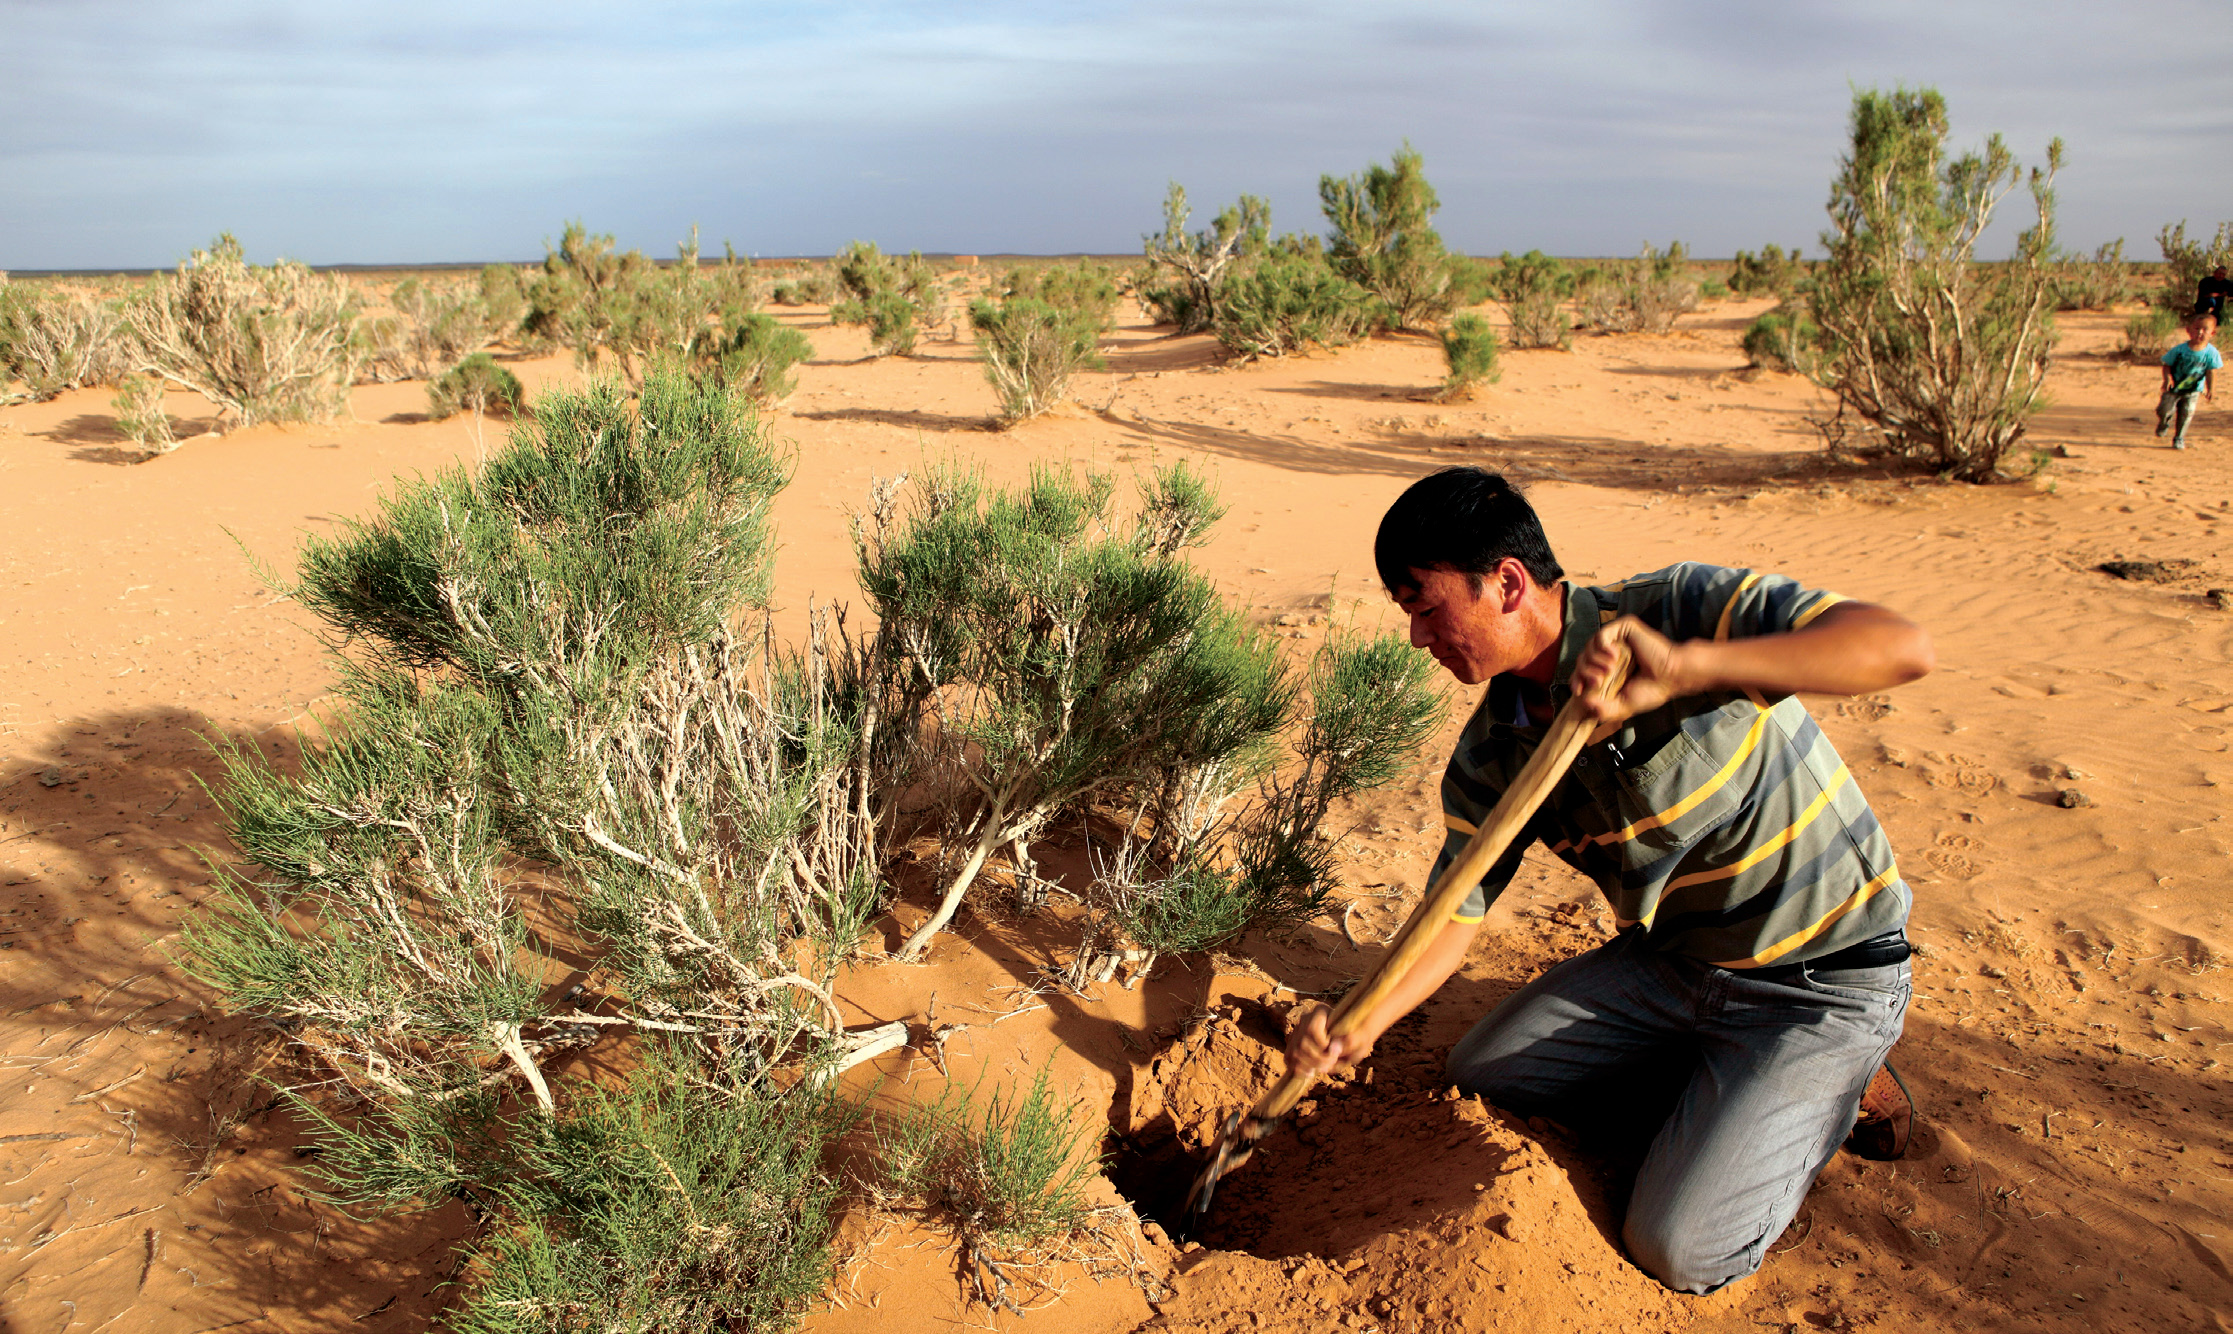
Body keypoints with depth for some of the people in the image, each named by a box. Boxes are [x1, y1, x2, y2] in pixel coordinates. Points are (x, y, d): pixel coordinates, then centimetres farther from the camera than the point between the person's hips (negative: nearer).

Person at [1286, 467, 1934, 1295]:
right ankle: (1722, 1101, 11)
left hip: (1825, 973, -6)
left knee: (1680, 1250, -13)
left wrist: (1684, 668, -50)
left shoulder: (1683, 608, -23)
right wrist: (1363, 1022, -20)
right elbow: (1454, 917, -3)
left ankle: (1837, 1086, 12)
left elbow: (1904, 647, -36)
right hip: (1669, 960, 6)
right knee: (1483, 1072, 2)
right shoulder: (1489, 757, -6)